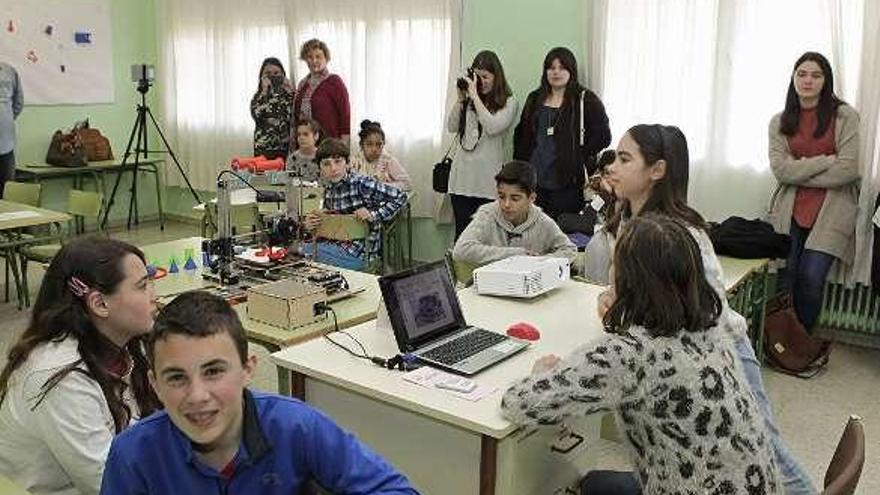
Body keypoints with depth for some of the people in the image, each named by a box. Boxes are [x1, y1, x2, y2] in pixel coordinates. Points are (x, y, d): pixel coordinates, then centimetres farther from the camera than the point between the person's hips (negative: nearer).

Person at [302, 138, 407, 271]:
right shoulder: (328, 190, 5)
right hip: (336, 244, 7)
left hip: (360, 251, -7)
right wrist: (310, 225, -2)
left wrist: (374, 215, -23)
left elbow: (400, 197, -14)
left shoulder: (361, 183, -17)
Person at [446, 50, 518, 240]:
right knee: (461, 232, 8)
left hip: (488, 181, -3)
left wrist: (475, 96, -10)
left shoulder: (509, 102, 0)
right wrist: (461, 99, 1)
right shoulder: (468, 101, 10)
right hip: (462, 176, 4)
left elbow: (492, 127, -15)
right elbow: (451, 127, 8)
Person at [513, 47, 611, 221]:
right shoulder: (535, 99, 15)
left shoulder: (586, 100, -2)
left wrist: (579, 158, -6)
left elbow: (602, 136, -6)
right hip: (534, 180, 5)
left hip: (567, 182, -5)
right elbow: (521, 136, 18)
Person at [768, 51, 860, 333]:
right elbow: (780, 170, -3)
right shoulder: (779, 122, 9)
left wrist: (800, 173, -5)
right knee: (786, 279, -6)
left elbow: (848, 170, -7)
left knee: (811, 278, -11)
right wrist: (827, 160, -8)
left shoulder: (845, 116, 1)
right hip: (790, 210, 2)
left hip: (831, 210, -2)